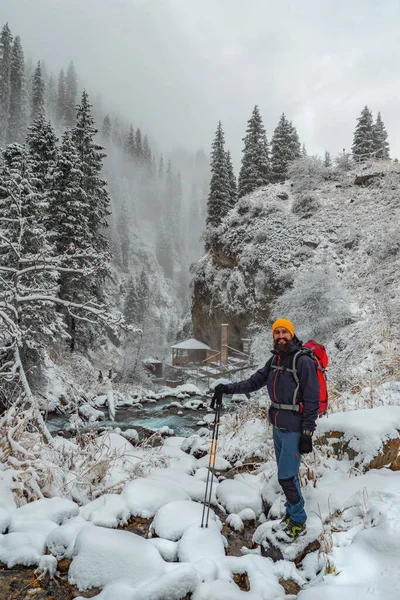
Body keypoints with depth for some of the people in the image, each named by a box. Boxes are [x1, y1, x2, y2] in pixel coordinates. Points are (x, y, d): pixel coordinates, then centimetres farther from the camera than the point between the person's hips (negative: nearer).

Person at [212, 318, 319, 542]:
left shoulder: (304, 361, -17)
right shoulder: (275, 360, 5)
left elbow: (312, 400, -16)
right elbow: (254, 382, 2)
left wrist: (307, 434, -16)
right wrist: (228, 388, -11)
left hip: (294, 429, -7)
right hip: (278, 426, 7)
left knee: (286, 476, -1)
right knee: (288, 473, 17)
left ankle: (298, 523, 18)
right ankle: (291, 514, 34)